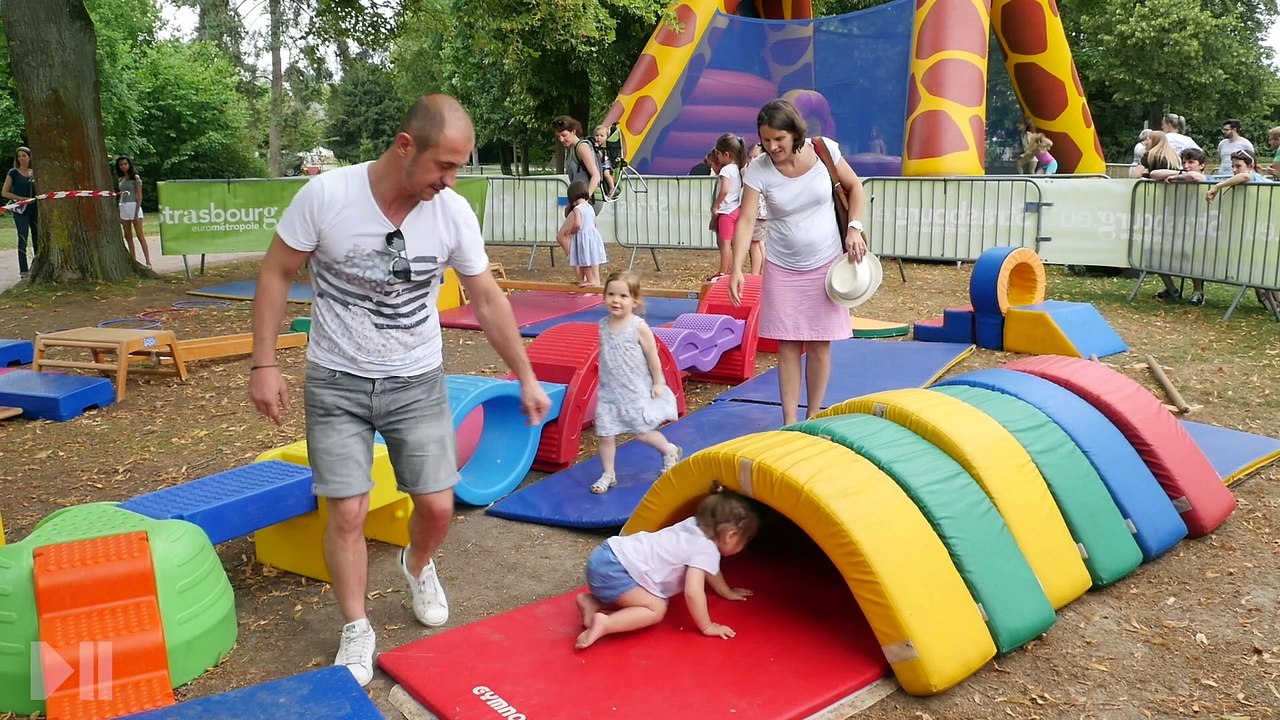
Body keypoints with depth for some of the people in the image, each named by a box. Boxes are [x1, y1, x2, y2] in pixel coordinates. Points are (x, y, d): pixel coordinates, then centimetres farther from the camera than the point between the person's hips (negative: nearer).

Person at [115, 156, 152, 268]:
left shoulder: (135, 177, -3)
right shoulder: (120, 179, 14)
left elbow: (139, 196, -8)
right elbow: (121, 195, 15)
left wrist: (136, 213, -15)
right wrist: (119, 214, 10)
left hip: (133, 206, -6)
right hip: (123, 208, 6)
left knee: (140, 236, -9)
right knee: (128, 237, 5)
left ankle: (148, 262, -10)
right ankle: (134, 262, 9)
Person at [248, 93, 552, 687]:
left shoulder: (454, 213, -11)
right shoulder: (325, 195, -17)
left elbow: (488, 300, 0)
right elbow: (276, 274, -5)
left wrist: (526, 378, 4)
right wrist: (264, 365, -8)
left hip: (417, 383, 2)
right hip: (337, 384, -2)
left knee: (438, 506, 2)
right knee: (348, 512, -4)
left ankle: (418, 567, 38)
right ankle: (357, 632, 17)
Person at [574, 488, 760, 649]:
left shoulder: (695, 526, 15)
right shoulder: (706, 550, -12)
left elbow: (710, 570, 33)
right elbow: (692, 592, -22)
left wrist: (728, 592, 43)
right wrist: (707, 627, -9)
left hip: (610, 553, 9)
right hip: (611, 567, -9)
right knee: (656, 609, -9)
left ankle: (592, 601, 14)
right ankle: (604, 623, -21)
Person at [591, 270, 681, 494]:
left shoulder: (639, 327, -16)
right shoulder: (603, 325, -1)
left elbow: (652, 357, -9)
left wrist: (657, 384, -7)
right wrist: (604, 383, 13)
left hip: (637, 392, -4)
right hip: (609, 392, 5)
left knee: (642, 433, 4)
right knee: (605, 434, 2)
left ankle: (670, 451, 32)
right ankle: (608, 474, 19)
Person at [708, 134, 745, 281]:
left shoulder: (726, 170, -17)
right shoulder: (737, 169, 9)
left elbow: (724, 190, -28)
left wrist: (715, 206, -18)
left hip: (726, 211, -9)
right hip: (736, 209, 9)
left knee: (724, 243, -5)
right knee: (731, 243, 14)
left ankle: (723, 273, -2)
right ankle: (732, 270, 20)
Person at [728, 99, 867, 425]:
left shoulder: (824, 150, -11)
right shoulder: (758, 170, -14)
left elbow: (854, 186, 4)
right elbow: (746, 220, -17)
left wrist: (854, 227, -8)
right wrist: (737, 268, -28)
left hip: (826, 264, 0)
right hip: (783, 268, 0)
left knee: (820, 345, 5)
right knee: (788, 345, 3)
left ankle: (813, 418, 20)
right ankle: (789, 421, 12)